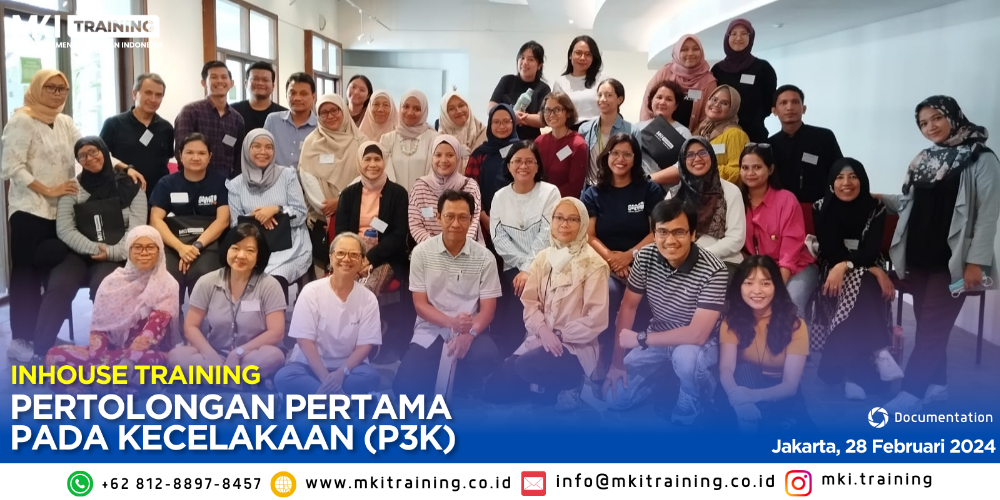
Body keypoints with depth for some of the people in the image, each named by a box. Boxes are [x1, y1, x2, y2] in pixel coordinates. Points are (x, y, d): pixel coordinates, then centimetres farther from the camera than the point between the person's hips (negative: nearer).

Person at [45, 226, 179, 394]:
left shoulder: (167, 286, -2)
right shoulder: (113, 281, 8)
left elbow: (156, 330, -14)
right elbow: (98, 326, 4)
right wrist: (98, 365, -13)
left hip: (143, 355, -4)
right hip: (111, 350, 4)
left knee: (150, 360, -40)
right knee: (55, 355, -16)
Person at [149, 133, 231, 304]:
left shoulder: (220, 182, 10)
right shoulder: (167, 183, 13)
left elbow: (223, 220, 1)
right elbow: (155, 220, 4)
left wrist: (197, 246, -14)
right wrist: (180, 247, -14)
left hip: (207, 244, -1)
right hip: (172, 245, 1)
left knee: (202, 276, -33)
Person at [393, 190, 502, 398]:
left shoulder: (484, 257, -2)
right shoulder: (422, 253, -2)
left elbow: (488, 309, -3)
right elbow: (420, 305, -3)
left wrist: (470, 333, -25)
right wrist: (451, 322, -21)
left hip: (470, 330, 0)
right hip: (431, 329, 0)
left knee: (487, 359, -32)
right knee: (405, 385, -21)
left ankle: (467, 402, 1)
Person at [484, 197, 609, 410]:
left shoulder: (593, 264, -7)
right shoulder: (543, 258, 9)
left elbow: (597, 318, -12)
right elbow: (529, 302, 3)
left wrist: (561, 336, -14)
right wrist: (543, 330, -15)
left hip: (575, 345, -5)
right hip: (539, 339, 5)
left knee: (527, 366, -32)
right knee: (496, 389, -9)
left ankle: (568, 386, -4)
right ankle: (550, 384, 12)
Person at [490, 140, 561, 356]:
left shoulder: (550, 192, 1)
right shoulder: (500, 197, 10)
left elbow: (547, 235, -7)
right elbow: (499, 238, 1)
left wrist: (530, 268, -15)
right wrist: (523, 266, -11)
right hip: (514, 267, 2)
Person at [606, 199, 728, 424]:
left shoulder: (713, 270, -28)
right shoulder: (646, 256, -12)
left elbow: (697, 334, -31)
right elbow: (628, 307, -2)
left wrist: (640, 339, -24)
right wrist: (618, 361, -3)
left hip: (699, 344, -4)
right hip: (658, 339, 5)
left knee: (685, 356, -39)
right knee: (615, 397, -5)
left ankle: (687, 414, -8)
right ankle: (667, 373, 21)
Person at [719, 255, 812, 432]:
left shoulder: (794, 324, -11)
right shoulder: (732, 319, -7)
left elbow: (790, 384, -18)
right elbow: (726, 368, -21)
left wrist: (753, 395, -39)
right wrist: (736, 394, -45)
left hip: (780, 397, -2)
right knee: (744, 370, -30)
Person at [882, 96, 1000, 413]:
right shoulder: (924, 160, 13)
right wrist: (882, 199, 1)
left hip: (952, 259, -6)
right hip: (919, 256, 6)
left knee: (932, 327, -6)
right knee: (927, 324, 10)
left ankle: (908, 397, -7)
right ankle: (937, 385, 22)